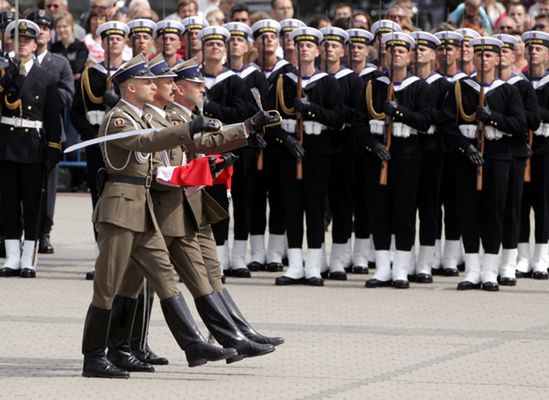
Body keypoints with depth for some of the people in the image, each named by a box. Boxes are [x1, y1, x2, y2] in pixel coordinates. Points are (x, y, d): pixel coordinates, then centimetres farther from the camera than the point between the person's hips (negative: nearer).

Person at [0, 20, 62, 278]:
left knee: (33, 205, 1)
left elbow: (53, 120, 4)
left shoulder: (46, 80, 5)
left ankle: (28, 260, 4)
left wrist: (53, 153, -2)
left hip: (34, 148, -1)